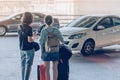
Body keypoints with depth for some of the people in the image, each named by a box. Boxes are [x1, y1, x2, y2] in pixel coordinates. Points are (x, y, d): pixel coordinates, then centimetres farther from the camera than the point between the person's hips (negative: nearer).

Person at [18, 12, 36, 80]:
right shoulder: (29, 28, -18)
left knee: (23, 65, 16)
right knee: (28, 66, 1)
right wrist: (33, 38, 0)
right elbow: (30, 40, -21)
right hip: (29, 49, -7)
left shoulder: (20, 27, 3)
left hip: (22, 49, 7)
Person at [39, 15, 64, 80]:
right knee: (55, 68, 11)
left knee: (47, 69, 9)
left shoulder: (43, 31, -8)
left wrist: (42, 53, 2)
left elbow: (42, 43, -6)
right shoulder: (56, 30, -7)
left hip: (46, 51, -1)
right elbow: (61, 40, 0)